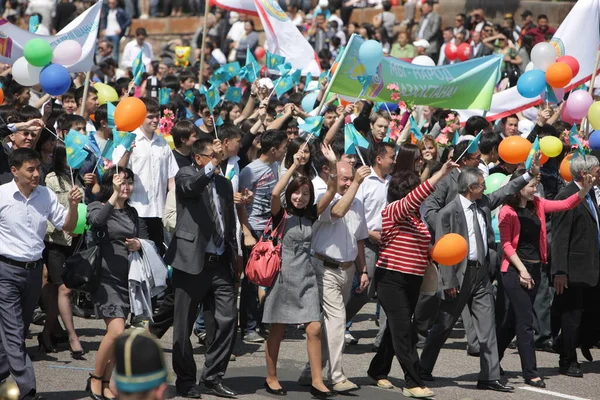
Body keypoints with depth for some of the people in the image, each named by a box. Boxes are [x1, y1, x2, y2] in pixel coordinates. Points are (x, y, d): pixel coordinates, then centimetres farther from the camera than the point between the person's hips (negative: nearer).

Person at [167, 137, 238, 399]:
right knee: (184, 325, 2)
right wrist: (212, 165, -35)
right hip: (192, 260, -5)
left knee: (228, 320, -2)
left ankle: (213, 377, 10)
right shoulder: (186, 175, 0)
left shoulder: (224, 184, 17)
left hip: (220, 262, 5)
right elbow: (190, 186, -25)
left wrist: (235, 261, 16)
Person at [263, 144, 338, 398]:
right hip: (284, 276, -4)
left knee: (314, 329, -5)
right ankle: (271, 378, 16)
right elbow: (275, 193, -23)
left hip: (306, 277, 4)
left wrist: (332, 165, -11)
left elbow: (331, 192, 2)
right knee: (278, 330, 5)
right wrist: (294, 166, -25)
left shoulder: (311, 215, 8)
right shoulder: (281, 214, -4)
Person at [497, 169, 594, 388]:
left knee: (514, 319, 14)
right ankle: (530, 372, -4)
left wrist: (585, 189, -8)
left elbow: (566, 204, 7)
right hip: (515, 269, -7)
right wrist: (522, 270, -15)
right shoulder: (508, 211, -11)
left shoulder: (537, 205, 7)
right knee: (525, 320, -7)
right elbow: (506, 245, -11)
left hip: (534, 269, 7)